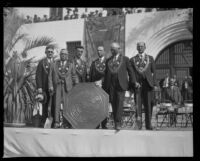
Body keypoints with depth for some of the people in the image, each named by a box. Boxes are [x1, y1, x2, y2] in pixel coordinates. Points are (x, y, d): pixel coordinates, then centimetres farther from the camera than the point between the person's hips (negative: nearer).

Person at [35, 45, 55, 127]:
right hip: (44, 88, -1)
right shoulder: (41, 62, 7)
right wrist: (39, 87, -10)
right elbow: (38, 75, 0)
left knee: (54, 105, -3)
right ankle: (43, 123, 6)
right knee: (45, 106, 0)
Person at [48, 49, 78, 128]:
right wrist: (51, 85, -2)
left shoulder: (71, 65, 12)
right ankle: (57, 122, -2)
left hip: (67, 87, -1)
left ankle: (67, 123, -1)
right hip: (57, 86, 1)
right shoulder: (55, 64, 13)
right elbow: (50, 76, 10)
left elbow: (74, 76, 9)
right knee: (57, 104, -4)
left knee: (67, 104, -5)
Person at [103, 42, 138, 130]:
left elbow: (130, 71, 7)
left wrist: (133, 82, -1)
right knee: (113, 103, 3)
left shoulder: (125, 59, 9)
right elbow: (106, 73, 18)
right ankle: (115, 122, 12)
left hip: (121, 84, -3)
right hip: (110, 85, 3)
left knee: (119, 103, -12)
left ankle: (118, 123, -14)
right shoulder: (108, 60, 18)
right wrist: (104, 86, 12)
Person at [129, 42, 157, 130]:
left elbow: (154, 72, 10)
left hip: (148, 83, 1)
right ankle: (139, 123, -8)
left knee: (148, 105, 2)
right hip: (137, 83, 0)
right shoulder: (132, 59, 12)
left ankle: (148, 124, 9)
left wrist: (155, 84, 0)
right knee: (138, 104, -8)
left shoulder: (150, 58, 13)